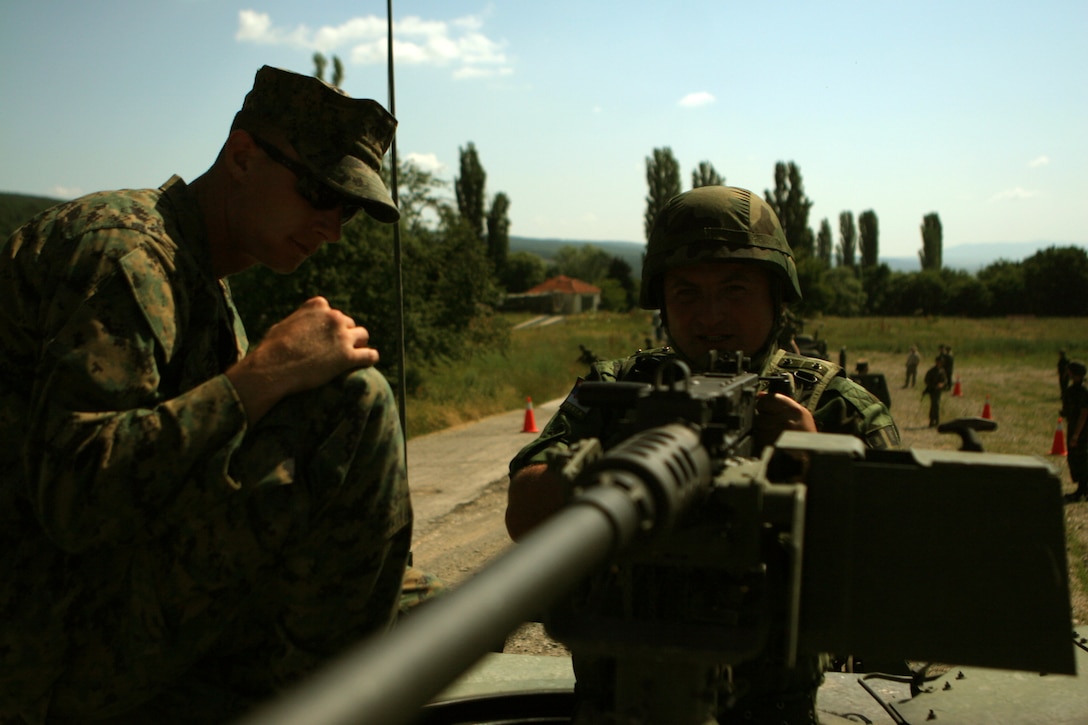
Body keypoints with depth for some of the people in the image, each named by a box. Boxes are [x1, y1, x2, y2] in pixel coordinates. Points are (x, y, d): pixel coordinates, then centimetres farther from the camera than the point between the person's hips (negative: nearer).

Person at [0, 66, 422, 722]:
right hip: (54, 653, -10)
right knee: (353, 403, -20)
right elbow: (73, 500, -26)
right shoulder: (121, 252, -14)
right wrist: (266, 373, -25)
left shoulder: (204, 285, 18)